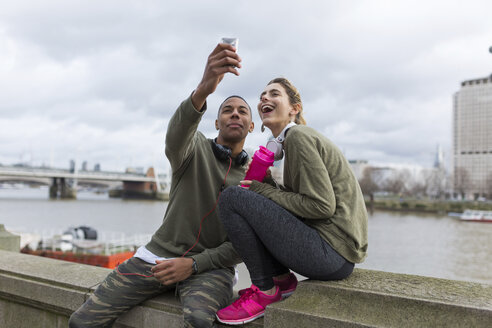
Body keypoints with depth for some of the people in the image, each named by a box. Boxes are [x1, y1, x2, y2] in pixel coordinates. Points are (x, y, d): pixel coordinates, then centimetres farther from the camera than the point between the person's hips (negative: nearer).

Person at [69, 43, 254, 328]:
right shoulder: (194, 147, 0)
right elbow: (176, 134, -27)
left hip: (211, 266, -1)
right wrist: (203, 89, -47)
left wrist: (193, 263, -16)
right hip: (159, 253, 2)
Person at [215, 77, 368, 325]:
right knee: (247, 197, 20)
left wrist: (265, 191, -9)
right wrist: (264, 181, 2)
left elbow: (323, 206, -17)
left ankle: (265, 290, -3)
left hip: (332, 253, -10)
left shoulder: (298, 136, -10)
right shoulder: (291, 140, 19)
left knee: (231, 198, -13)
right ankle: (281, 279, 13)